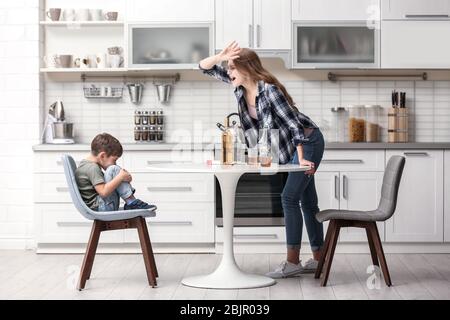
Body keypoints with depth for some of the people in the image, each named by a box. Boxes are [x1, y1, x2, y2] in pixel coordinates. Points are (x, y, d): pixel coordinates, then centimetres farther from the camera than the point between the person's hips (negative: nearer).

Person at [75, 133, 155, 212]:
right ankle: (132, 203, -16)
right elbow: (103, 192, -28)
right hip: (99, 208, -11)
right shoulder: (93, 168, -17)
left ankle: (130, 202, 7)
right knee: (114, 170, -21)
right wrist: (121, 177, -21)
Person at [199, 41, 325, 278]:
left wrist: (301, 159, -31)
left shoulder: (269, 90, -26)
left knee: (289, 197, -12)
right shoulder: (239, 85, -4)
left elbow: (294, 124, -27)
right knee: (307, 201, 11)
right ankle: (318, 259, 17)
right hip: (291, 146, 9)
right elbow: (205, 67, -2)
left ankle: (292, 262, -9)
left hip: (308, 142, -9)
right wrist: (220, 57, -23)